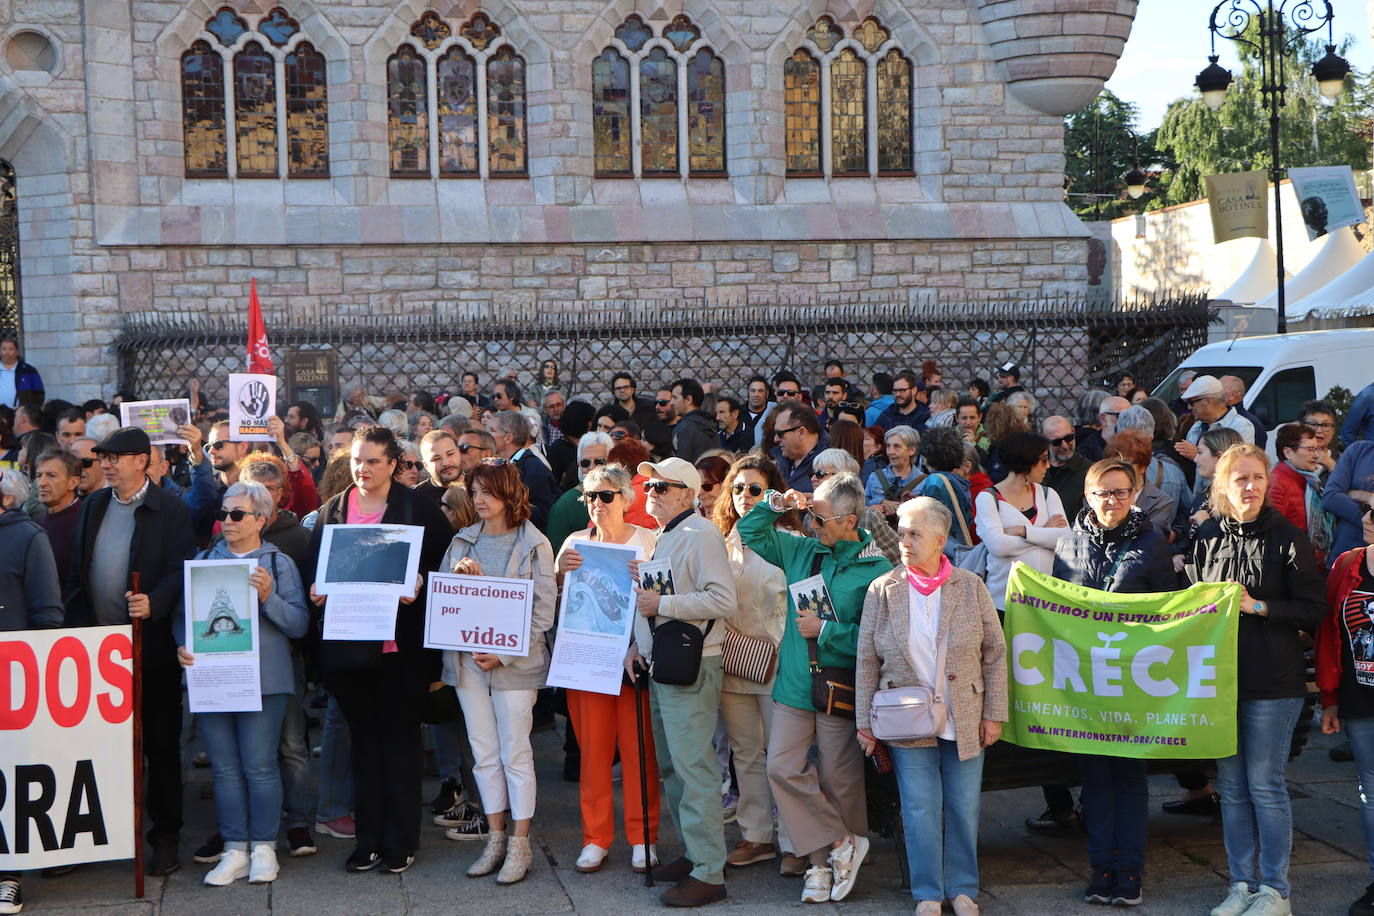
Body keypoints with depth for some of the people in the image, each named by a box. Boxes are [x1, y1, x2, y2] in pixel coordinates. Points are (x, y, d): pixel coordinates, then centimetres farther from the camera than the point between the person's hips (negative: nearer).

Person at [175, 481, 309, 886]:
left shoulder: (279, 563, 4)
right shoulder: (203, 560, 13)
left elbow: (299, 624, -3)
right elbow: (181, 613, 12)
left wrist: (269, 598, -17)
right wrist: (183, 645, -7)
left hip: (262, 680, -3)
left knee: (259, 766, -2)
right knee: (225, 768, 5)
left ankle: (263, 848, 9)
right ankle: (235, 851, 12)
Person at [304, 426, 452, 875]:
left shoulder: (419, 508, -1)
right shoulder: (333, 509, 10)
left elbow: (442, 562, -2)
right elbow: (313, 566, 13)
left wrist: (418, 585, -19)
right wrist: (316, 589, -8)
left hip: (400, 644, -3)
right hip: (349, 646, 4)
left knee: (400, 740, 3)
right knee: (364, 741, 10)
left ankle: (400, 842, 11)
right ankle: (368, 839, 17)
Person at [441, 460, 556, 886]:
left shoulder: (533, 545, -4)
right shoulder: (462, 541, 10)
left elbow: (543, 611, -7)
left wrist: (504, 655, -14)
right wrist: (458, 574, -10)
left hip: (515, 662, -4)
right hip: (467, 659, 4)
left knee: (516, 754, -1)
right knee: (484, 754, 9)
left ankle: (520, 845, 8)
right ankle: (496, 838, 19)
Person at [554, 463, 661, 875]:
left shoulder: (647, 540, 2)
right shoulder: (576, 542, 10)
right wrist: (561, 571, -12)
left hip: (634, 654, -2)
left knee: (639, 747, 0)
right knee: (593, 747, 4)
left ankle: (643, 837, 11)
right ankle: (596, 838, 13)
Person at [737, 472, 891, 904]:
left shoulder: (876, 569, -10)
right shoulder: (801, 551, 8)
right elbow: (749, 532, 20)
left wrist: (825, 630, -15)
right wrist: (777, 503, 3)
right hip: (794, 685, 6)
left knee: (839, 779, 4)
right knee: (783, 768, -3)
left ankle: (825, 861, 21)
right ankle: (839, 845, 9)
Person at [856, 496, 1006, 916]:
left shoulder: (971, 587, 0)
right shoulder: (882, 590, 0)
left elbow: (995, 654, 3)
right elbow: (867, 661, 2)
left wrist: (993, 714, -1)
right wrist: (865, 723, 0)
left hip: (964, 721, 0)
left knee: (964, 809, 7)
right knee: (920, 810, 3)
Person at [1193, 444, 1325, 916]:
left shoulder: (1288, 537, -7)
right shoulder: (1208, 535, 5)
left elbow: (1313, 610, -7)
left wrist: (1258, 607, -16)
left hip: (1273, 682, -4)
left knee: (1265, 785, -1)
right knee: (1231, 785, 10)